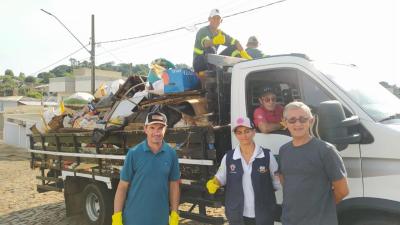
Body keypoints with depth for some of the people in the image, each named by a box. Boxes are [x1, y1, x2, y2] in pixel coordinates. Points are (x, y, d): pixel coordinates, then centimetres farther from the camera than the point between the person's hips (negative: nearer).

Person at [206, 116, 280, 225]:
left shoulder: (267, 155, -7)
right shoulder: (228, 157, -2)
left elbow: (277, 182, 1)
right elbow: (220, 179, 7)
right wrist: (213, 183, -10)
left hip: (263, 215, -1)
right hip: (237, 215, 2)